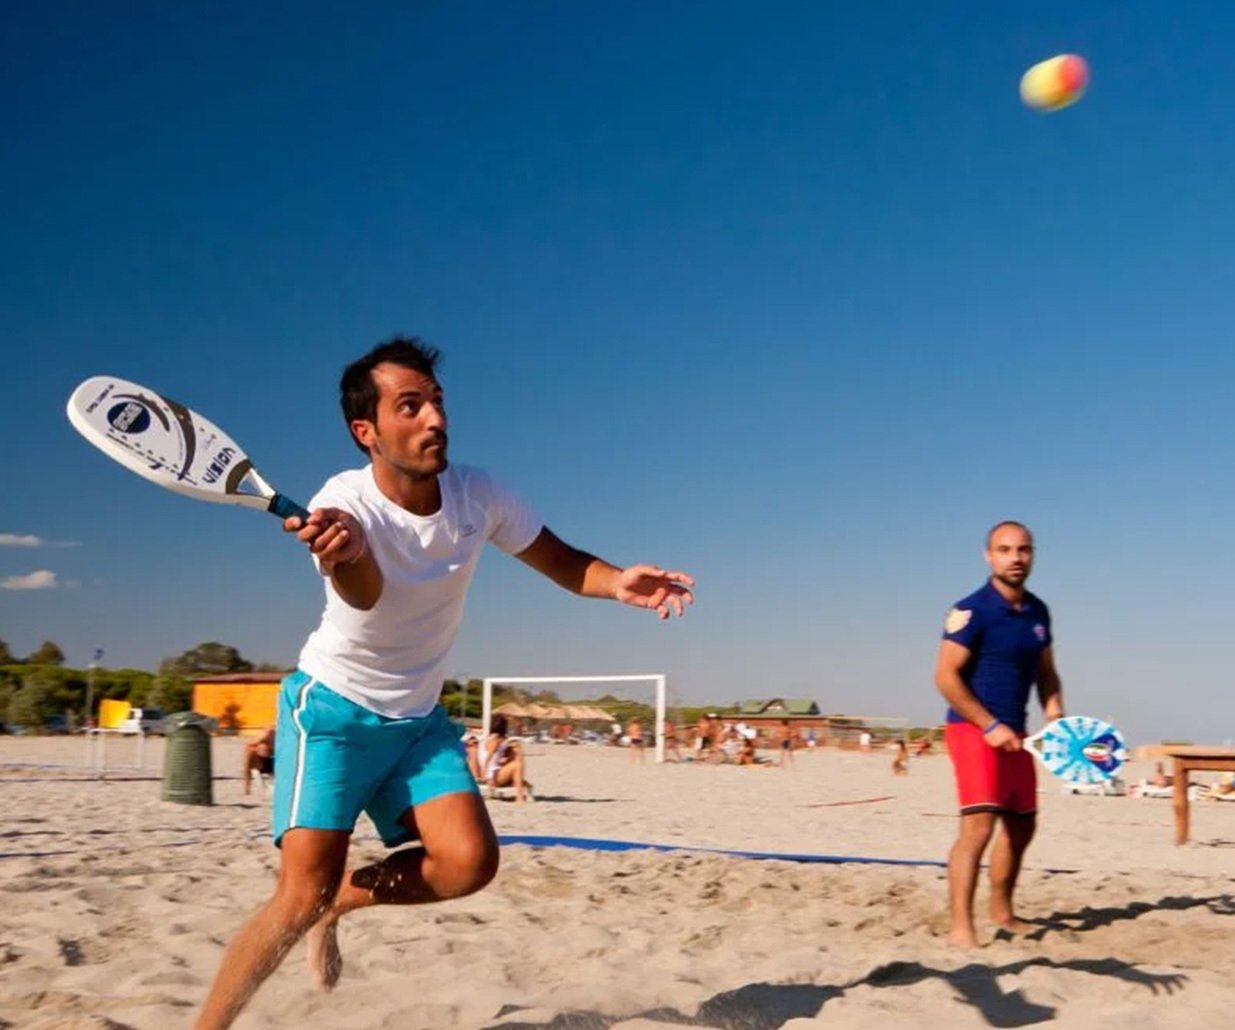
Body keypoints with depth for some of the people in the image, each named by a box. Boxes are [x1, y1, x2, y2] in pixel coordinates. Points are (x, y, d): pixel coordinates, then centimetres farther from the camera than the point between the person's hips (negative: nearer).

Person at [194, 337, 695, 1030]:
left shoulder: (478, 494, -10)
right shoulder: (344, 503, -24)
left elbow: (564, 562, 1)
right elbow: (366, 593, -44)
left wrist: (620, 582, -21)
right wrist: (344, 552, -69)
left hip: (418, 719, 5)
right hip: (332, 710, -4)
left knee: (470, 860, -13)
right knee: (302, 895, -14)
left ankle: (340, 902, 13)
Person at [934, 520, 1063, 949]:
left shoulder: (1038, 612, 9)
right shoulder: (972, 611, -13)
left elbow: (1046, 672, 19)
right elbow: (946, 676, -16)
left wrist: (1055, 716, 1)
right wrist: (990, 726, -18)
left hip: (1013, 734, 8)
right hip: (973, 729, -8)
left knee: (1021, 826, 17)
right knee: (978, 825, -18)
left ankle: (1002, 913, 34)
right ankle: (961, 928, -16)